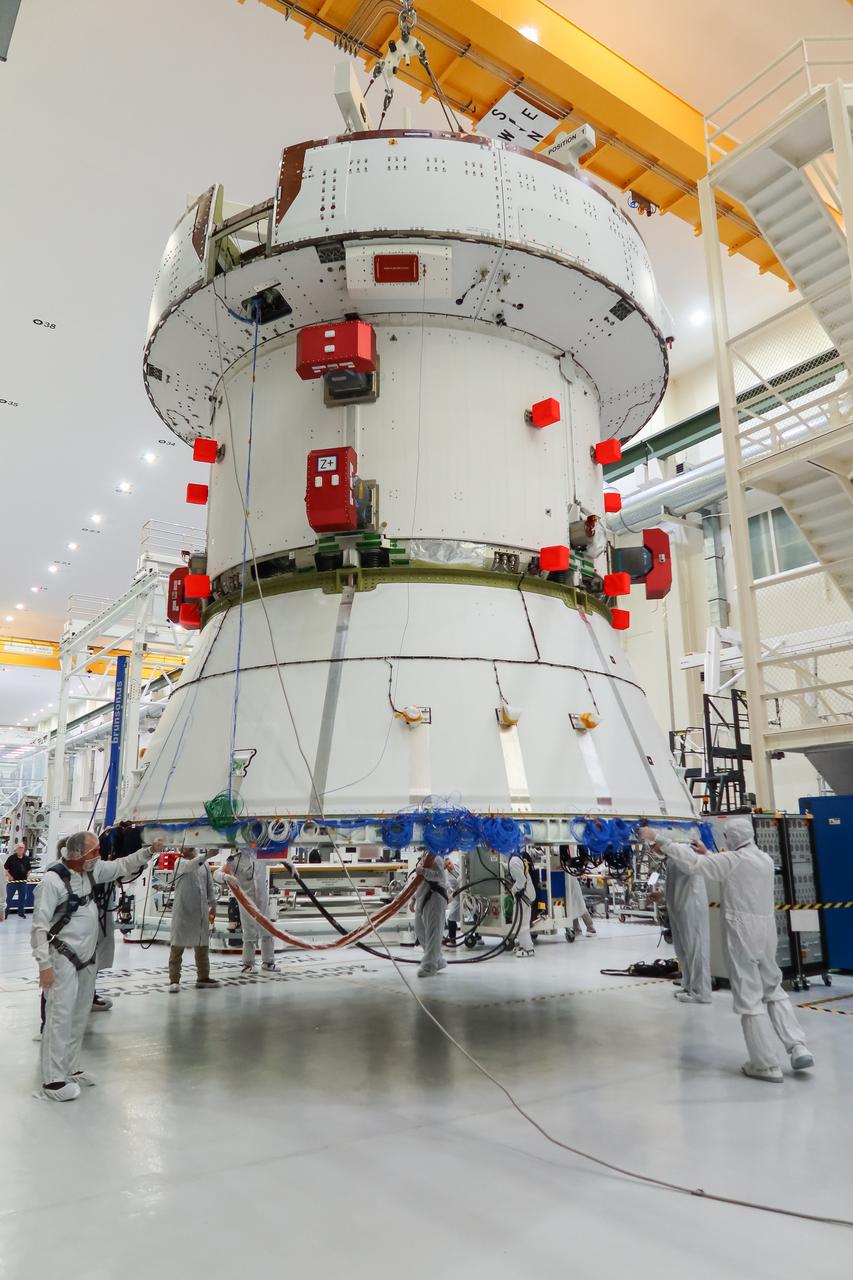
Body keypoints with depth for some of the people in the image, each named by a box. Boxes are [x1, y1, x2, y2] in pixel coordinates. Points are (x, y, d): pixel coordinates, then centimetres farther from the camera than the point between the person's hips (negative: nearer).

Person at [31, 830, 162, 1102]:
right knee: (61, 1016, -7)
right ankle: (52, 1080, 1)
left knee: (79, 1016, 15)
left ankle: (71, 1068, 27)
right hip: (62, 958, -8)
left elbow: (121, 866, 15)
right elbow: (40, 925, -20)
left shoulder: (91, 870, 1)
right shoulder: (53, 880, -22)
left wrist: (149, 851, 2)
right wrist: (44, 964, -22)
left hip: (87, 957, 8)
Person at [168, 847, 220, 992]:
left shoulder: (204, 864, 10)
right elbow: (190, 866, -29)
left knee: (202, 945, 13)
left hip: (201, 912, 5)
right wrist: (207, 855, -43)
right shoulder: (180, 863, -6)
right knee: (178, 945, -3)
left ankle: (203, 977, 24)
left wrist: (213, 904, 11)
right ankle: (174, 980, 3)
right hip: (183, 911, -5)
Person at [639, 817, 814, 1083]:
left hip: (741, 933, -7)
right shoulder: (766, 859, 8)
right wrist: (707, 854, 21)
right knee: (773, 989, 21)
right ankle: (798, 1047, 11)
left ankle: (767, 1065, 8)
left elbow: (691, 863, -20)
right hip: (766, 931, 7)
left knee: (749, 997, 2)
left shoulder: (734, 859, -14)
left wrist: (656, 839, -17)